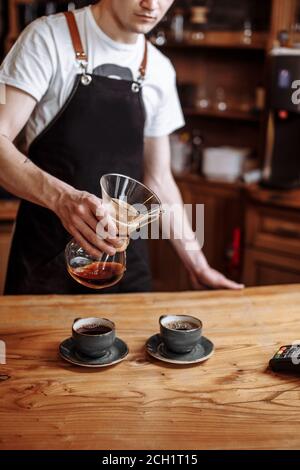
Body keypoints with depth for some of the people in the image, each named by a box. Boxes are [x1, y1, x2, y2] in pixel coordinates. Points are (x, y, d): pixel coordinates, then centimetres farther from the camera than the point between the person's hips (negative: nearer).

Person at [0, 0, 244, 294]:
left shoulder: (161, 71, 6)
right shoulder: (48, 37, -8)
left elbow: (157, 179, 11)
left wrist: (196, 263, 8)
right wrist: (61, 196, -35)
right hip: (47, 254, -3)